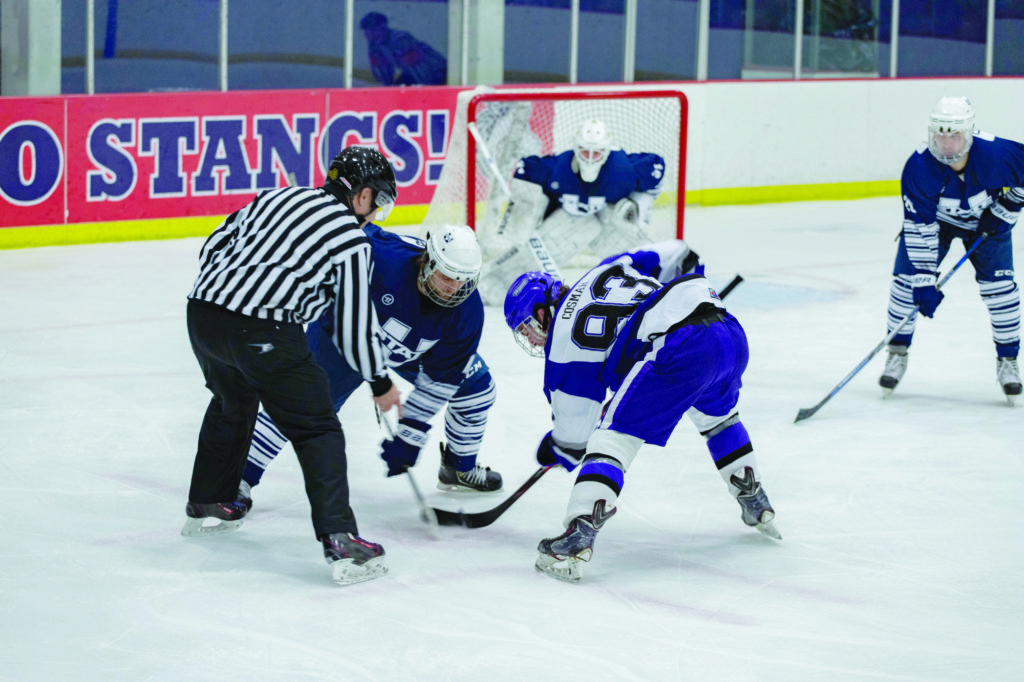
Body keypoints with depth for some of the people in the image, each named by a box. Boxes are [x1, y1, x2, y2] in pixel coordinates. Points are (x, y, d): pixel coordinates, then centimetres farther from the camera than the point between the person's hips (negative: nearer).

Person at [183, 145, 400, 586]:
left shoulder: (277, 198, 20)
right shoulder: (351, 239, 2)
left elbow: (214, 246, 22)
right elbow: (352, 327, 2)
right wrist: (380, 383, 16)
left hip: (202, 313, 7)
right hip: (263, 333, -7)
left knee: (233, 402, 33)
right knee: (318, 430, 2)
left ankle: (206, 505, 46)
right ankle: (339, 542, -7)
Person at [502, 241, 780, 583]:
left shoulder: (563, 340, 9)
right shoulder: (602, 273, 28)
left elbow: (575, 436, 14)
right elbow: (676, 258, 30)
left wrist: (552, 450, 35)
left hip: (682, 349, -8)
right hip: (732, 332, 8)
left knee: (615, 431, -2)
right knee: (717, 413, 36)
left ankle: (579, 533, -17)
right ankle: (757, 507, 45)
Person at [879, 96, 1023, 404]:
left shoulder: (995, 154, -35)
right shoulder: (919, 167, -35)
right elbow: (919, 228, -32)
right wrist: (924, 283, -34)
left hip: (985, 219, 0)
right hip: (933, 217, 0)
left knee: (999, 285, -11)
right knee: (907, 277, -11)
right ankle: (897, 353, 7)